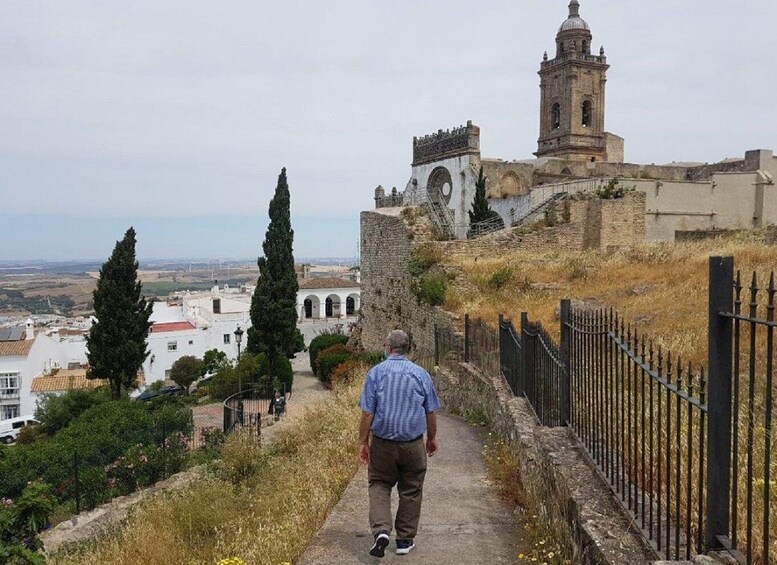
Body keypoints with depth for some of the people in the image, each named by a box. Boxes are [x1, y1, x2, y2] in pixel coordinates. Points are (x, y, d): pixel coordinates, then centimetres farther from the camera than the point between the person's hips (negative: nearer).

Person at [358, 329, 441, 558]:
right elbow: (431, 412, 6)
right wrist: (432, 438, 19)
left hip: (383, 442, -1)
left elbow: (367, 412, -6)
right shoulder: (421, 374, 0)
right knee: (411, 491, 13)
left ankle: (381, 529, -9)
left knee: (379, 485, 11)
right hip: (413, 443, 1)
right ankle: (405, 540, 20)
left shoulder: (375, 372, -5)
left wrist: (363, 441, 2)